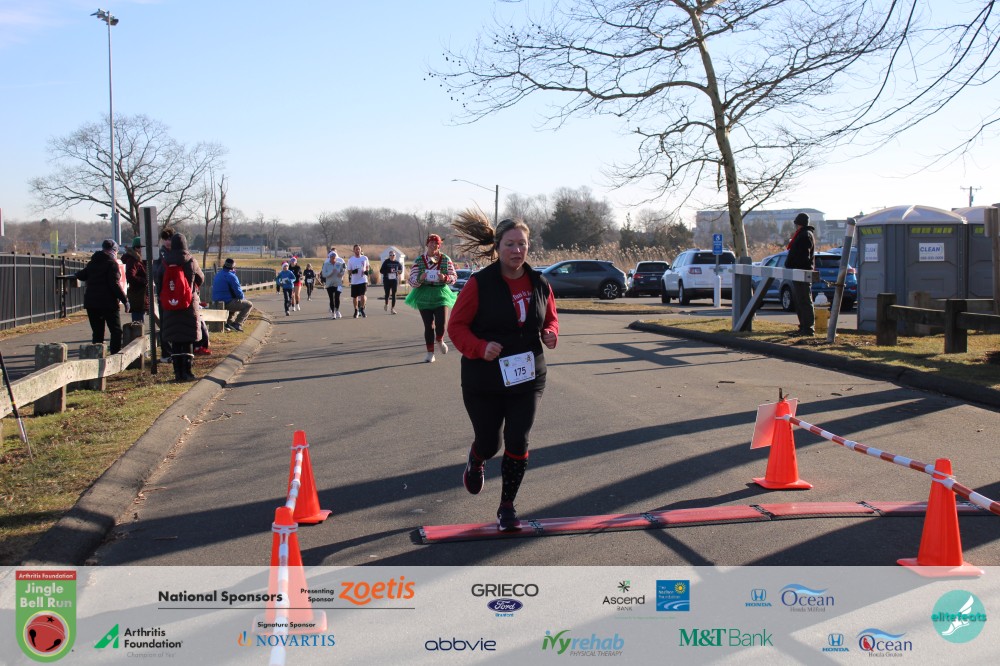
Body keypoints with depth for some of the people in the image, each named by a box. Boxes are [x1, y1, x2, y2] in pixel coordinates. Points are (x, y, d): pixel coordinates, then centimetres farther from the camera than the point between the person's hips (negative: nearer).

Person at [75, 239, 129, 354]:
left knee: (97, 332, 11)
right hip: (108, 303, -6)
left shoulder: (92, 262, 13)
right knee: (116, 331, -2)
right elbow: (115, 284, -16)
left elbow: (81, 275, 24)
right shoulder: (111, 263, -8)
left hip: (91, 302, 7)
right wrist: (125, 300, -14)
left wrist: (76, 273, 48)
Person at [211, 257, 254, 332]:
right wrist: (243, 297, 9)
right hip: (227, 303, -9)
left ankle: (229, 322, 20)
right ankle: (237, 323, -4)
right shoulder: (231, 276, -14)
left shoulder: (218, 275, 14)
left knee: (237, 303, 36)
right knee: (249, 305, 3)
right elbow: (238, 292, -15)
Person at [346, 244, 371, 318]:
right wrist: (353, 272, -18)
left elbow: (367, 266, 20)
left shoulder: (365, 258, 3)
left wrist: (367, 271, -2)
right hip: (354, 281, 1)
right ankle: (356, 310, 28)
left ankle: (362, 310, 4)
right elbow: (349, 272, 4)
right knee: (355, 297, 9)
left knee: (362, 296, -14)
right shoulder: (350, 260, 1)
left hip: (363, 280, -1)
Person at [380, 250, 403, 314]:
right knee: (387, 293, 4)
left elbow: (400, 267, 21)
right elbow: (381, 271, -9)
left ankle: (393, 308, 4)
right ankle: (386, 304, 35)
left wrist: (400, 271, -2)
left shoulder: (397, 263, 2)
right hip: (387, 280, -2)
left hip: (394, 280, 2)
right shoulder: (386, 262, -5)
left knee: (394, 294, -2)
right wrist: (389, 271, -21)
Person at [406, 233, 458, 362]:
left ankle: (440, 341, 27)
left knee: (440, 323, -9)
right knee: (428, 325, 1)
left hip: (440, 294, 0)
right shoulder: (419, 261, 0)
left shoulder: (445, 259, 0)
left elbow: (454, 277, 3)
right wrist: (420, 279, -22)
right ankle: (430, 353, 14)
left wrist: (445, 278, -18)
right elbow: (412, 281, -1)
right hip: (424, 295, 0)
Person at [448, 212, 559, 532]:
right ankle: (475, 463, 49)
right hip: (484, 381, -3)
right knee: (488, 443, 9)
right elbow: (456, 326, -9)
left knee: (517, 443, -1)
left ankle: (507, 507, 17)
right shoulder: (480, 284, -12)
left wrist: (550, 333, -7)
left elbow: (550, 319, 16)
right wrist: (480, 347, -26)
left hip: (527, 379, 3)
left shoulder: (539, 284, 1)